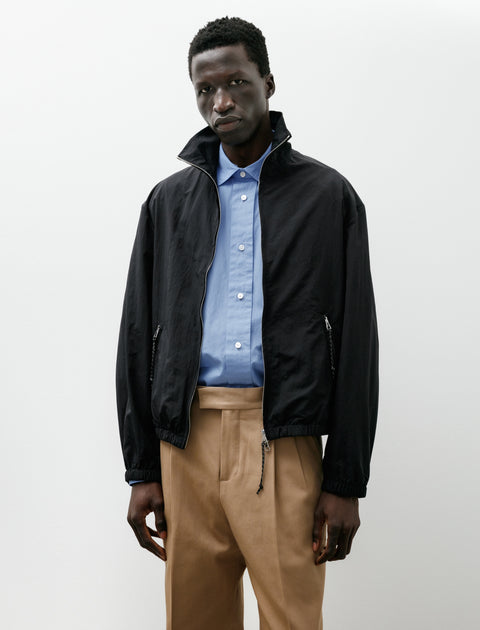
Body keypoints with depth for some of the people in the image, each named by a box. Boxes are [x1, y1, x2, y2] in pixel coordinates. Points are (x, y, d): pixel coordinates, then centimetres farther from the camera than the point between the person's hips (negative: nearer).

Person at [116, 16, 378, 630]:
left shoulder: (328, 195, 5)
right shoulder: (169, 201, 13)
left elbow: (356, 341, 1)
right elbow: (137, 337, 11)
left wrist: (346, 482, -3)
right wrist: (141, 469, 6)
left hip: (284, 443, -2)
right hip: (186, 439, 3)